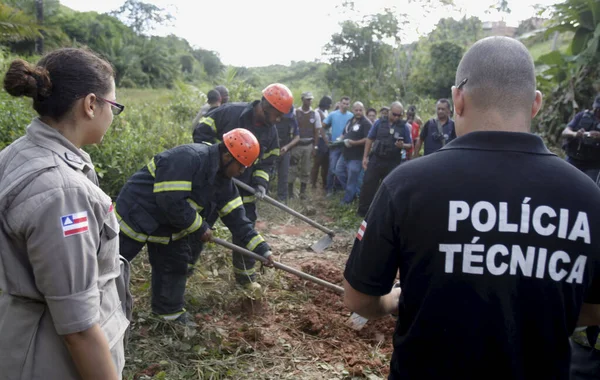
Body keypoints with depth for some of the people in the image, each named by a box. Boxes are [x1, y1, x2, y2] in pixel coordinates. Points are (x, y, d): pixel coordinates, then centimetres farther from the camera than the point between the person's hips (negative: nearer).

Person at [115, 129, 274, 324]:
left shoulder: (222, 179, -2)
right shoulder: (187, 158, -31)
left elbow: (236, 217, 0)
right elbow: (170, 200, -34)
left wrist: (261, 248, -6)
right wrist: (200, 227, -22)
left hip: (166, 223, 9)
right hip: (137, 213, -9)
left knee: (176, 264, 13)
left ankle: (170, 310, 29)